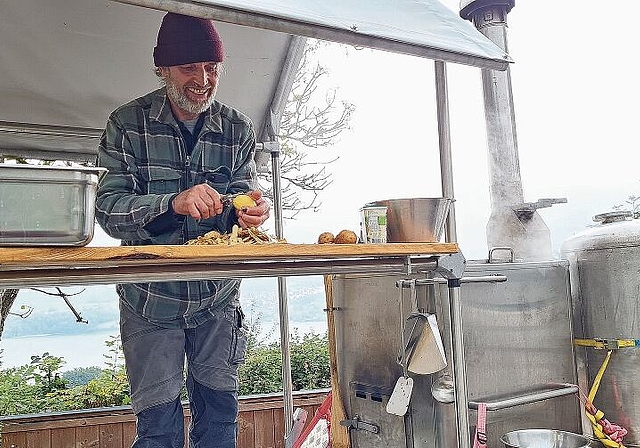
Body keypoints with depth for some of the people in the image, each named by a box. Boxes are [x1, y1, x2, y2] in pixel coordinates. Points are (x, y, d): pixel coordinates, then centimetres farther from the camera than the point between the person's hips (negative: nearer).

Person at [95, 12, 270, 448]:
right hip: (151, 299, -2)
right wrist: (174, 203, -33)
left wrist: (250, 211, -25)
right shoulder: (128, 124, -8)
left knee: (220, 411, 13)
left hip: (217, 297, 2)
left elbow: (243, 195, -1)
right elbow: (109, 208, -16)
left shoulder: (238, 129, 0)